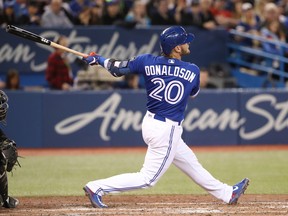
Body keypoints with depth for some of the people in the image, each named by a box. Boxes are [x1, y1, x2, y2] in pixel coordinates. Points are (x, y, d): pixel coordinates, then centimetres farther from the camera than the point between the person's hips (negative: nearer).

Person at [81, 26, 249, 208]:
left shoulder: (148, 62, -8)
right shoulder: (192, 71, -12)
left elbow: (117, 69, -2)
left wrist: (98, 59, 17)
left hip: (150, 122, 7)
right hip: (166, 131, -7)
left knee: (191, 164, 20)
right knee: (148, 178, 0)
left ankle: (227, 193, 34)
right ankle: (97, 187, -5)